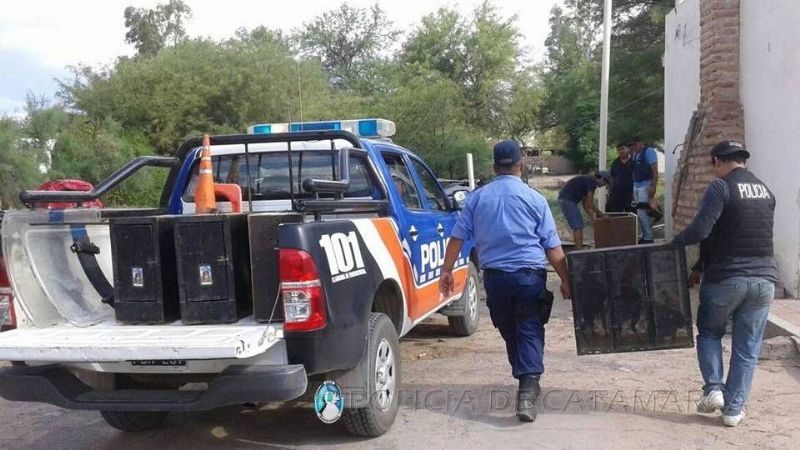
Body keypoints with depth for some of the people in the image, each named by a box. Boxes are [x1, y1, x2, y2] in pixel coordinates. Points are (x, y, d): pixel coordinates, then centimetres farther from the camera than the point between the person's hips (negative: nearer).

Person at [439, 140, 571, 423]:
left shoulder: (477, 197, 7)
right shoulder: (534, 199, 1)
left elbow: (457, 237, 5)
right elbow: (553, 247, 2)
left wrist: (447, 271, 10)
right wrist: (565, 280, 9)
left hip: (494, 277, 3)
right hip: (529, 275, -2)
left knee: (509, 332, 16)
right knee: (530, 332, -1)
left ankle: (527, 385, 30)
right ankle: (527, 388, -17)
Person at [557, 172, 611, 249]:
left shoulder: (587, 181, 21)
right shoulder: (592, 182, -9)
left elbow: (585, 205, 24)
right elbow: (589, 204, -11)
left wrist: (594, 219, 22)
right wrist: (600, 214, 2)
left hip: (564, 199, 10)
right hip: (567, 200, -10)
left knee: (577, 226, 16)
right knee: (578, 226, -7)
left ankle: (578, 249, 20)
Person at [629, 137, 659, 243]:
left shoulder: (649, 152, -8)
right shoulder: (635, 154, 15)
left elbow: (655, 172, -14)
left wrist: (653, 188, -21)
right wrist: (633, 188, 11)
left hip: (645, 185, -8)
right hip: (636, 186, 8)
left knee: (642, 213, -11)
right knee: (640, 213, 8)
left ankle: (648, 238, -5)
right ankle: (645, 236, 15)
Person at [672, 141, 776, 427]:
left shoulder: (721, 187, -9)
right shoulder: (767, 192, 13)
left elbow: (700, 230, -20)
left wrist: (676, 242, 2)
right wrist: (702, 266, 18)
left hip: (726, 278, -5)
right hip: (764, 278, 5)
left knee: (709, 333, 18)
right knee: (747, 348, 10)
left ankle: (714, 389, 6)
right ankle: (734, 409, 15)